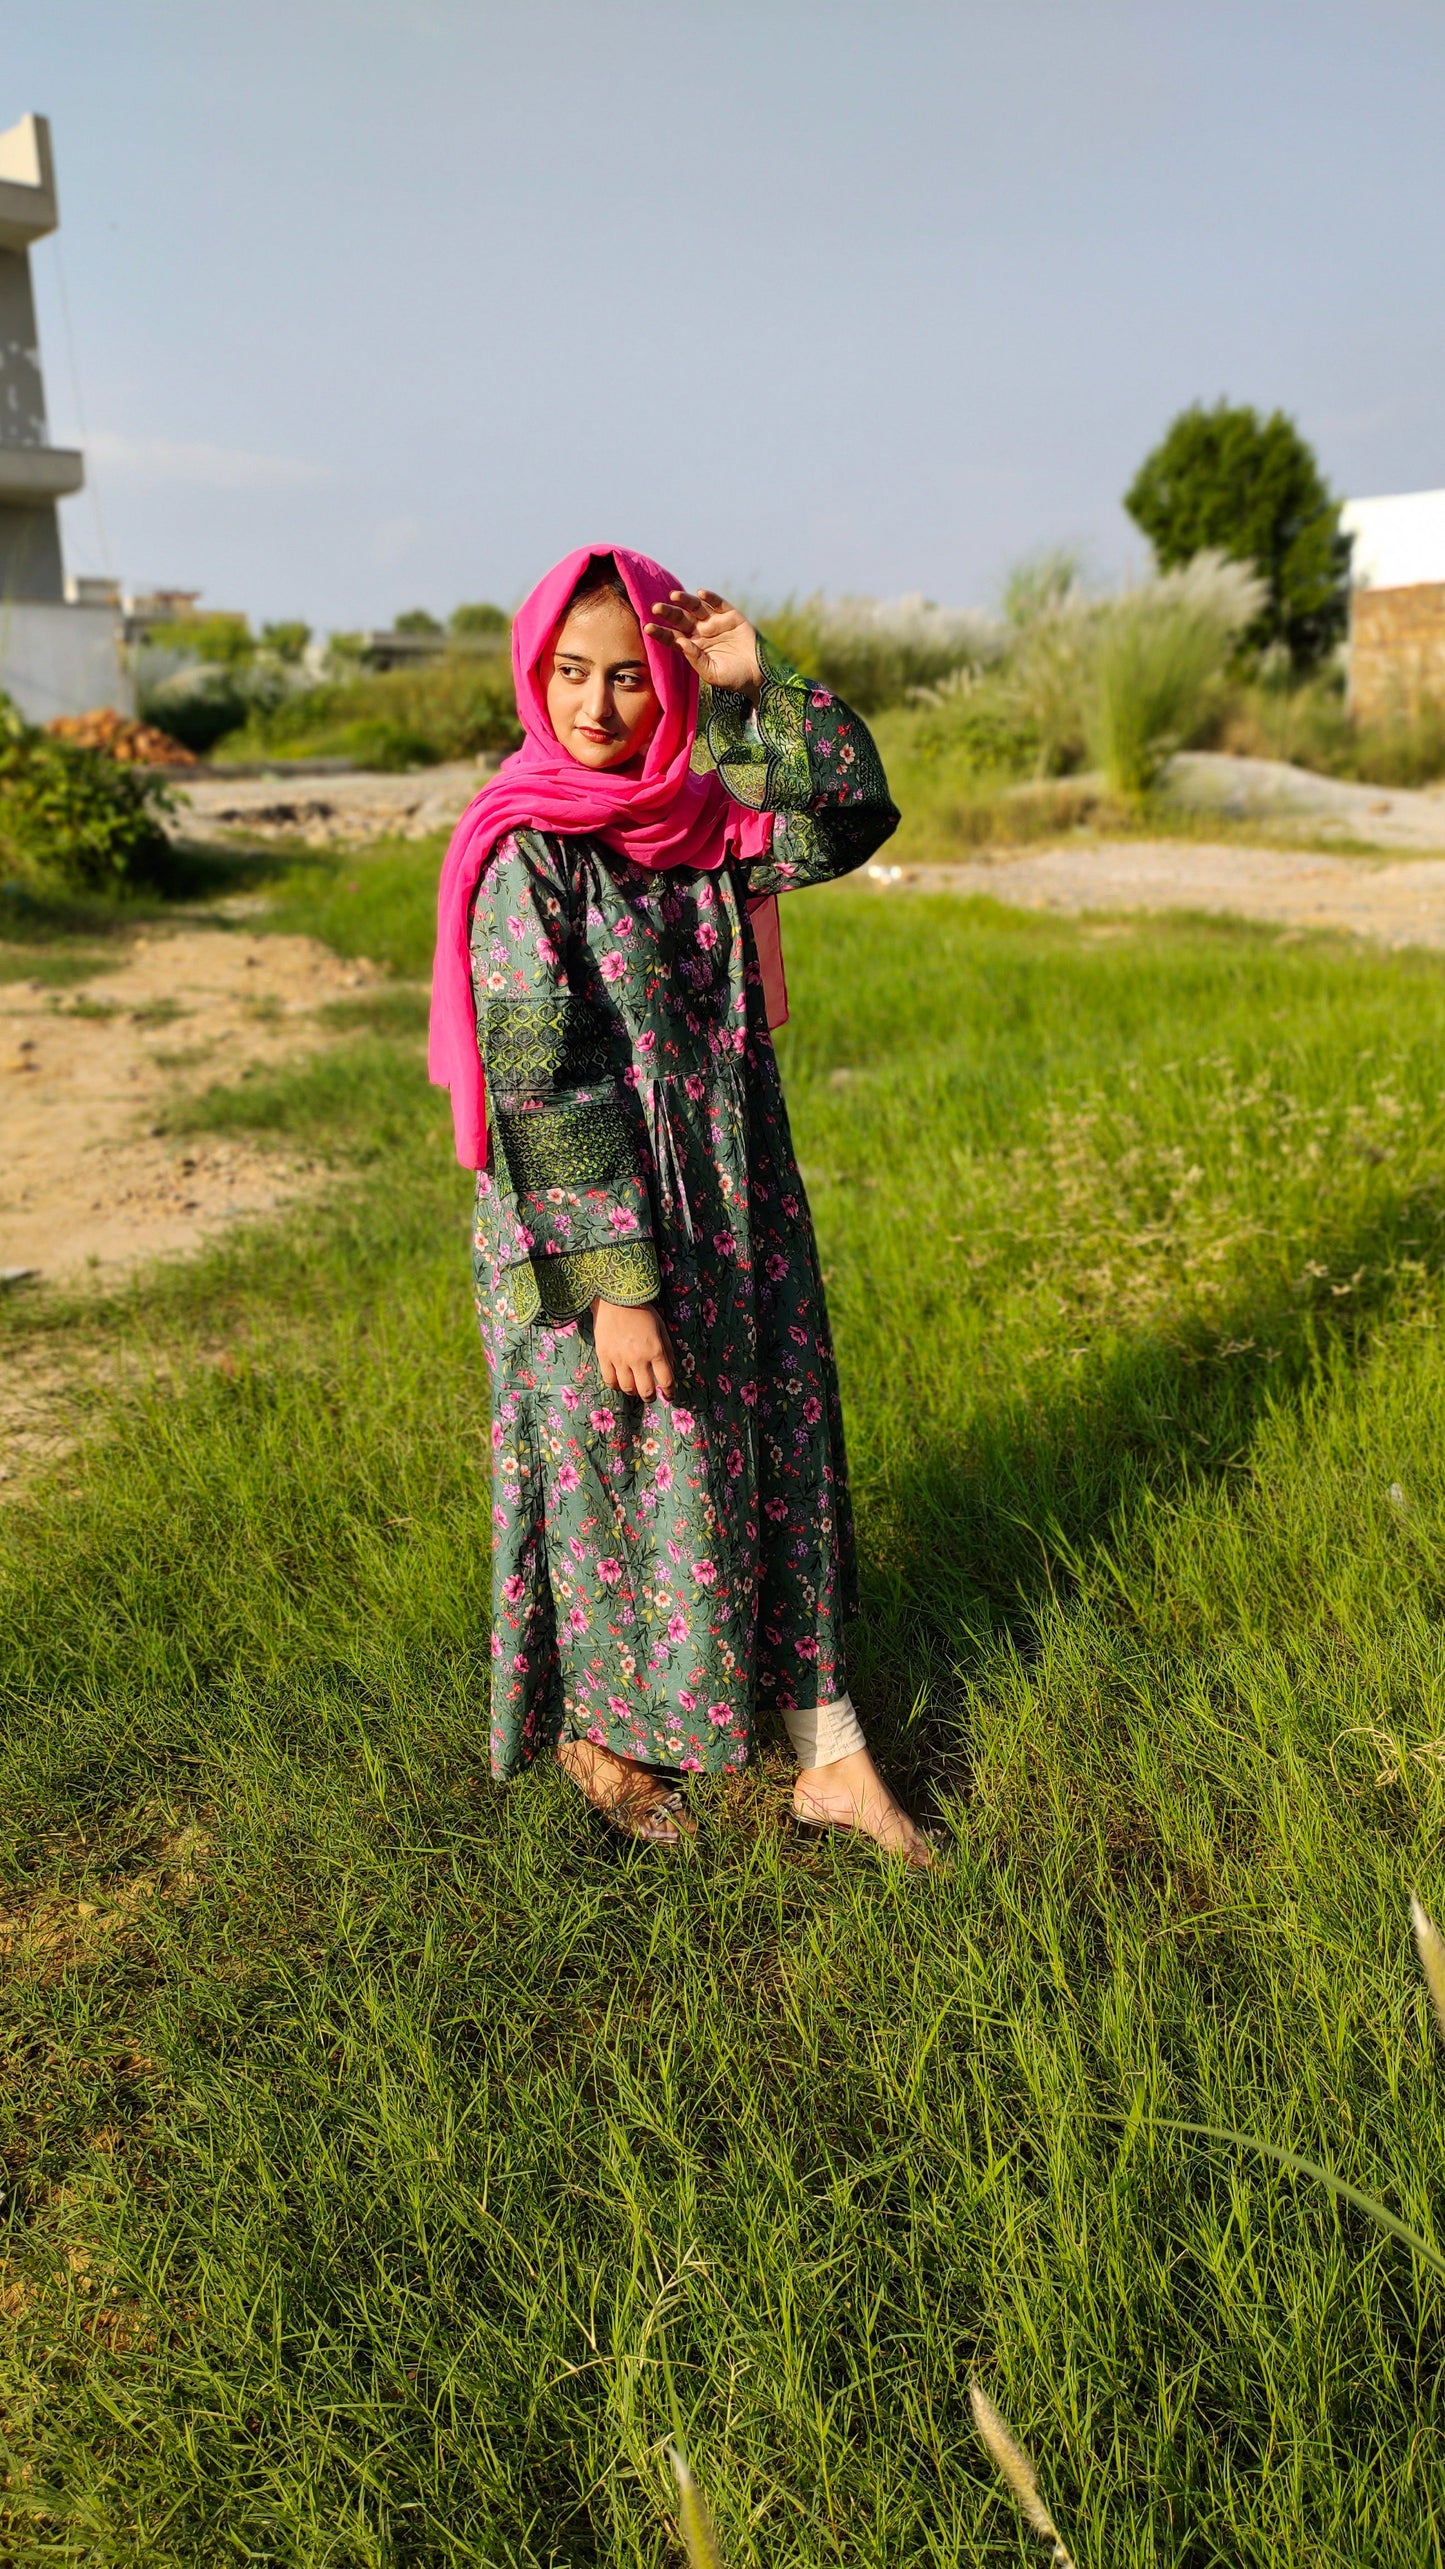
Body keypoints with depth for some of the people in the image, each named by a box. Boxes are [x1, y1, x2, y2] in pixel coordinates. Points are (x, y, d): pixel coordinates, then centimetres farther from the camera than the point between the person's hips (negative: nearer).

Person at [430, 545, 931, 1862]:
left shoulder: (699, 815, 4)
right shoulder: (526, 854, -15)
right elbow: (542, 1086, -19)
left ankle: (831, 1756, 24)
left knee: (780, 1458, 11)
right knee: (618, 1475, 9)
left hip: (737, 1202, 7)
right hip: (590, 1225, -6)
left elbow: (853, 815, -4)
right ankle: (594, 1731, 35)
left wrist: (762, 688, -16)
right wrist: (617, 1286, -21)